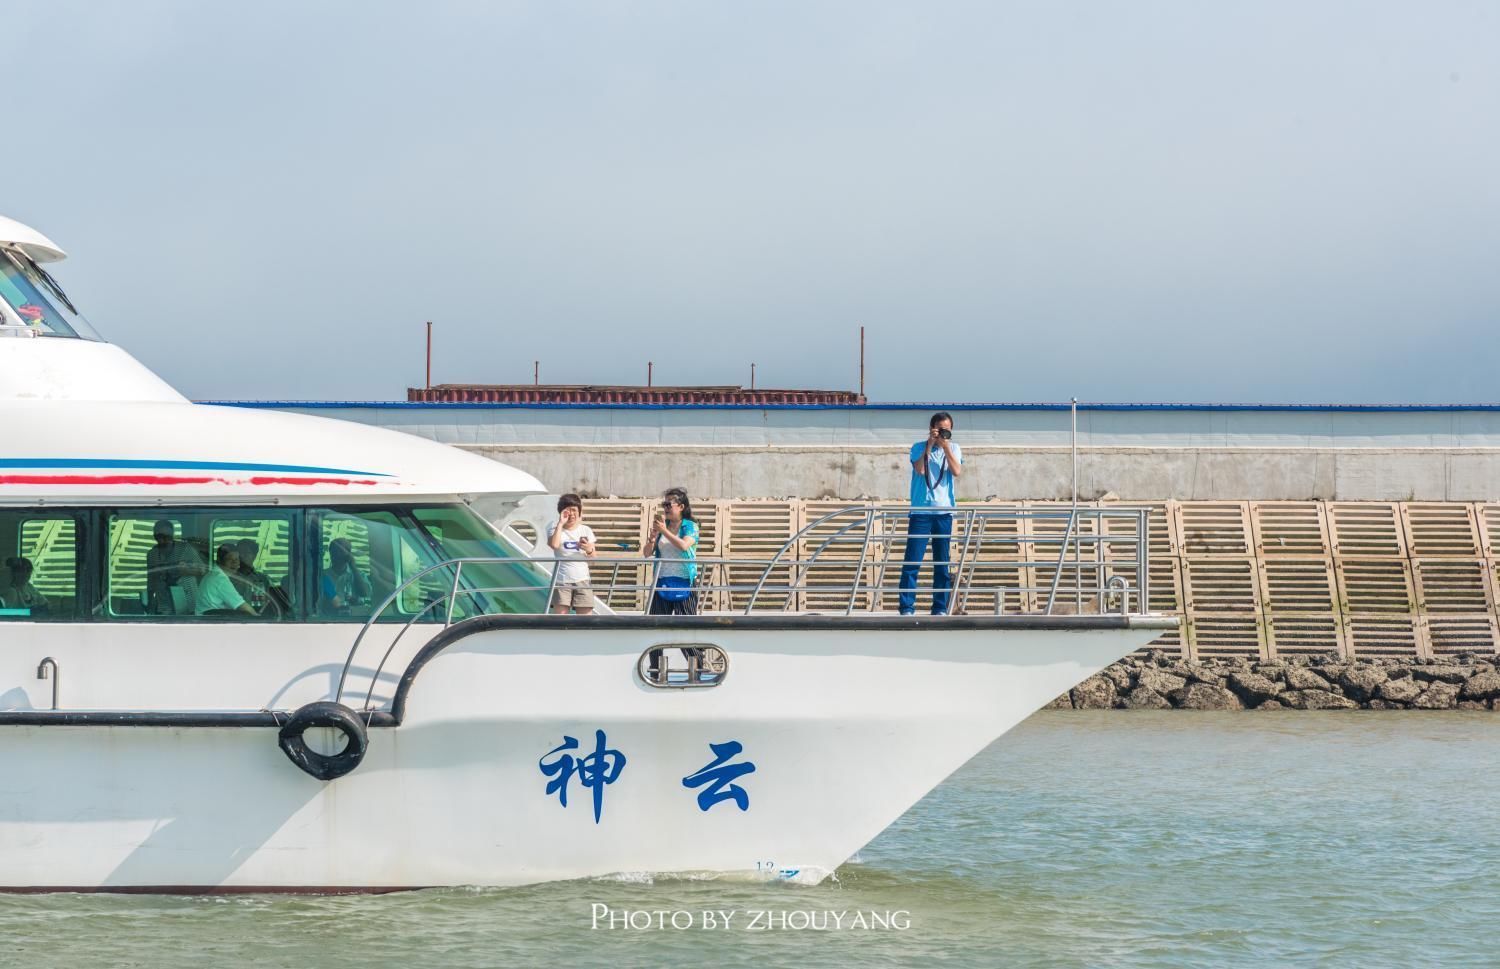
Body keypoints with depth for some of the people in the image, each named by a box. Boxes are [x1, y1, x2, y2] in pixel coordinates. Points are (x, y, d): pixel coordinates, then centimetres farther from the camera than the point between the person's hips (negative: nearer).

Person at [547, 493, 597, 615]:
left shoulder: (585, 530, 8)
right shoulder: (556, 529, 2)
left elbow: (593, 557, 6)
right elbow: (554, 545, -21)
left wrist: (589, 550, -17)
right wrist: (560, 524, -15)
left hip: (582, 580, 2)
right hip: (562, 580, -2)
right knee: (559, 616, -8)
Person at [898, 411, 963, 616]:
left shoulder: (954, 449, 9)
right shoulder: (919, 448, 4)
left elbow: (957, 471, -7)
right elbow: (920, 469, -14)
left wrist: (946, 446, -8)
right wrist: (930, 444, -10)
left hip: (944, 512, 2)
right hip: (921, 512, -2)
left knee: (942, 563, 4)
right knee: (912, 561, -7)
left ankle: (940, 607, 9)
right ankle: (907, 607, -6)